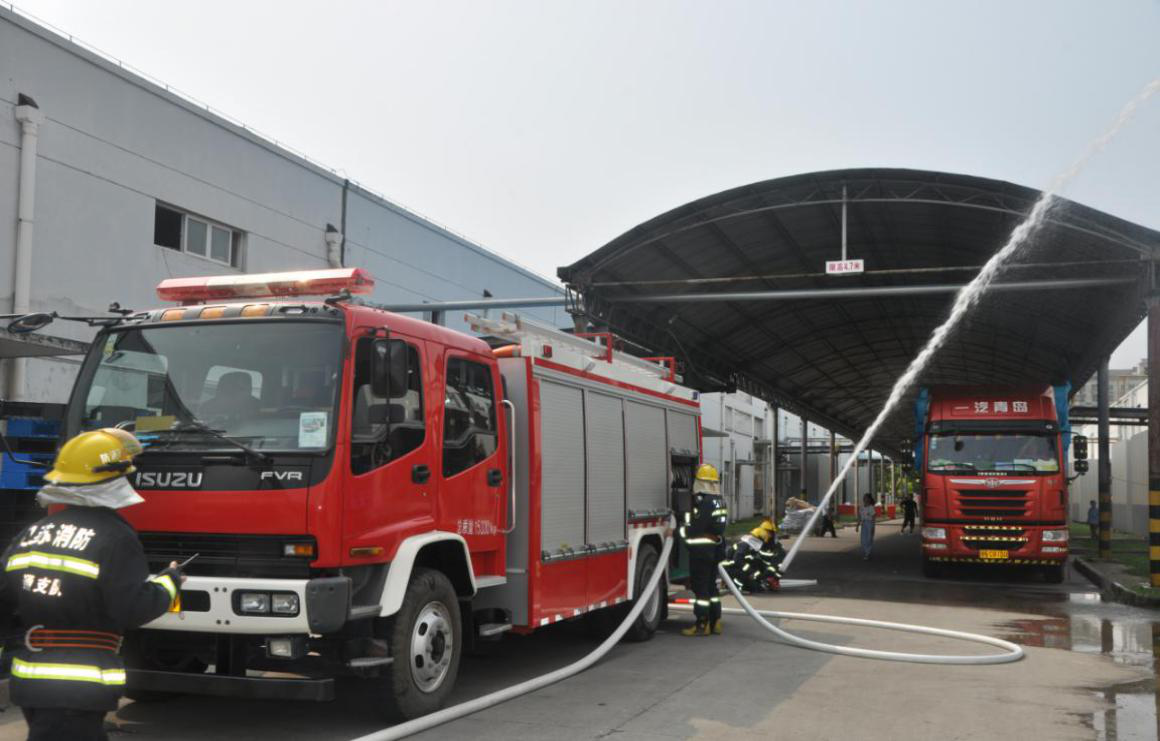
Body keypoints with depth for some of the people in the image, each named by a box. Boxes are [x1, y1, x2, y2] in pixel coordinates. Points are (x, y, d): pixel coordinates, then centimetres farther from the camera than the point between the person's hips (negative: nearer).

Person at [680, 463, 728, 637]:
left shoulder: (703, 502, -18)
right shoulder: (719, 501, 10)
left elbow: (695, 527, -19)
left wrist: (682, 530, -3)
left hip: (701, 550, -9)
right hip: (715, 549, 9)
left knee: (700, 587, -3)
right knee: (711, 586, 15)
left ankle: (702, 625, 0)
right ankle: (715, 622, 19)